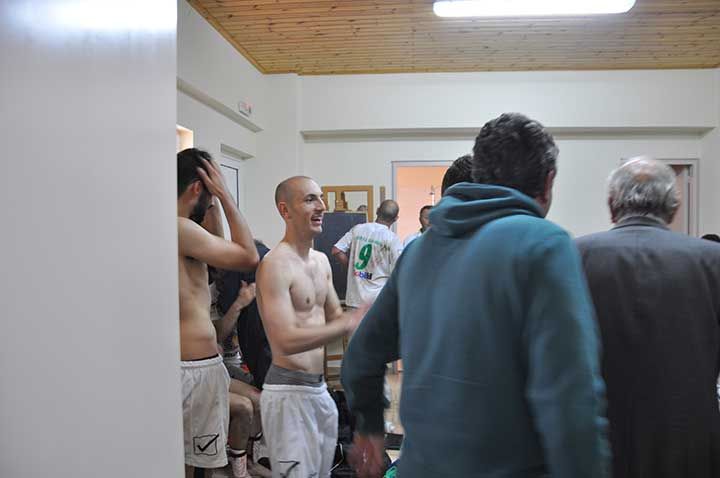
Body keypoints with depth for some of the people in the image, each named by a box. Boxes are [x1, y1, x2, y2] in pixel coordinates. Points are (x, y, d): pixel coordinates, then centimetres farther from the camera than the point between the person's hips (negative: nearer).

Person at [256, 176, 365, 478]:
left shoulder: (321, 260, 10)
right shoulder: (275, 264, -19)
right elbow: (287, 340, -26)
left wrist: (364, 318, -2)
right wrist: (351, 322, -25)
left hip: (319, 387, 9)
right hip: (289, 391, -9)